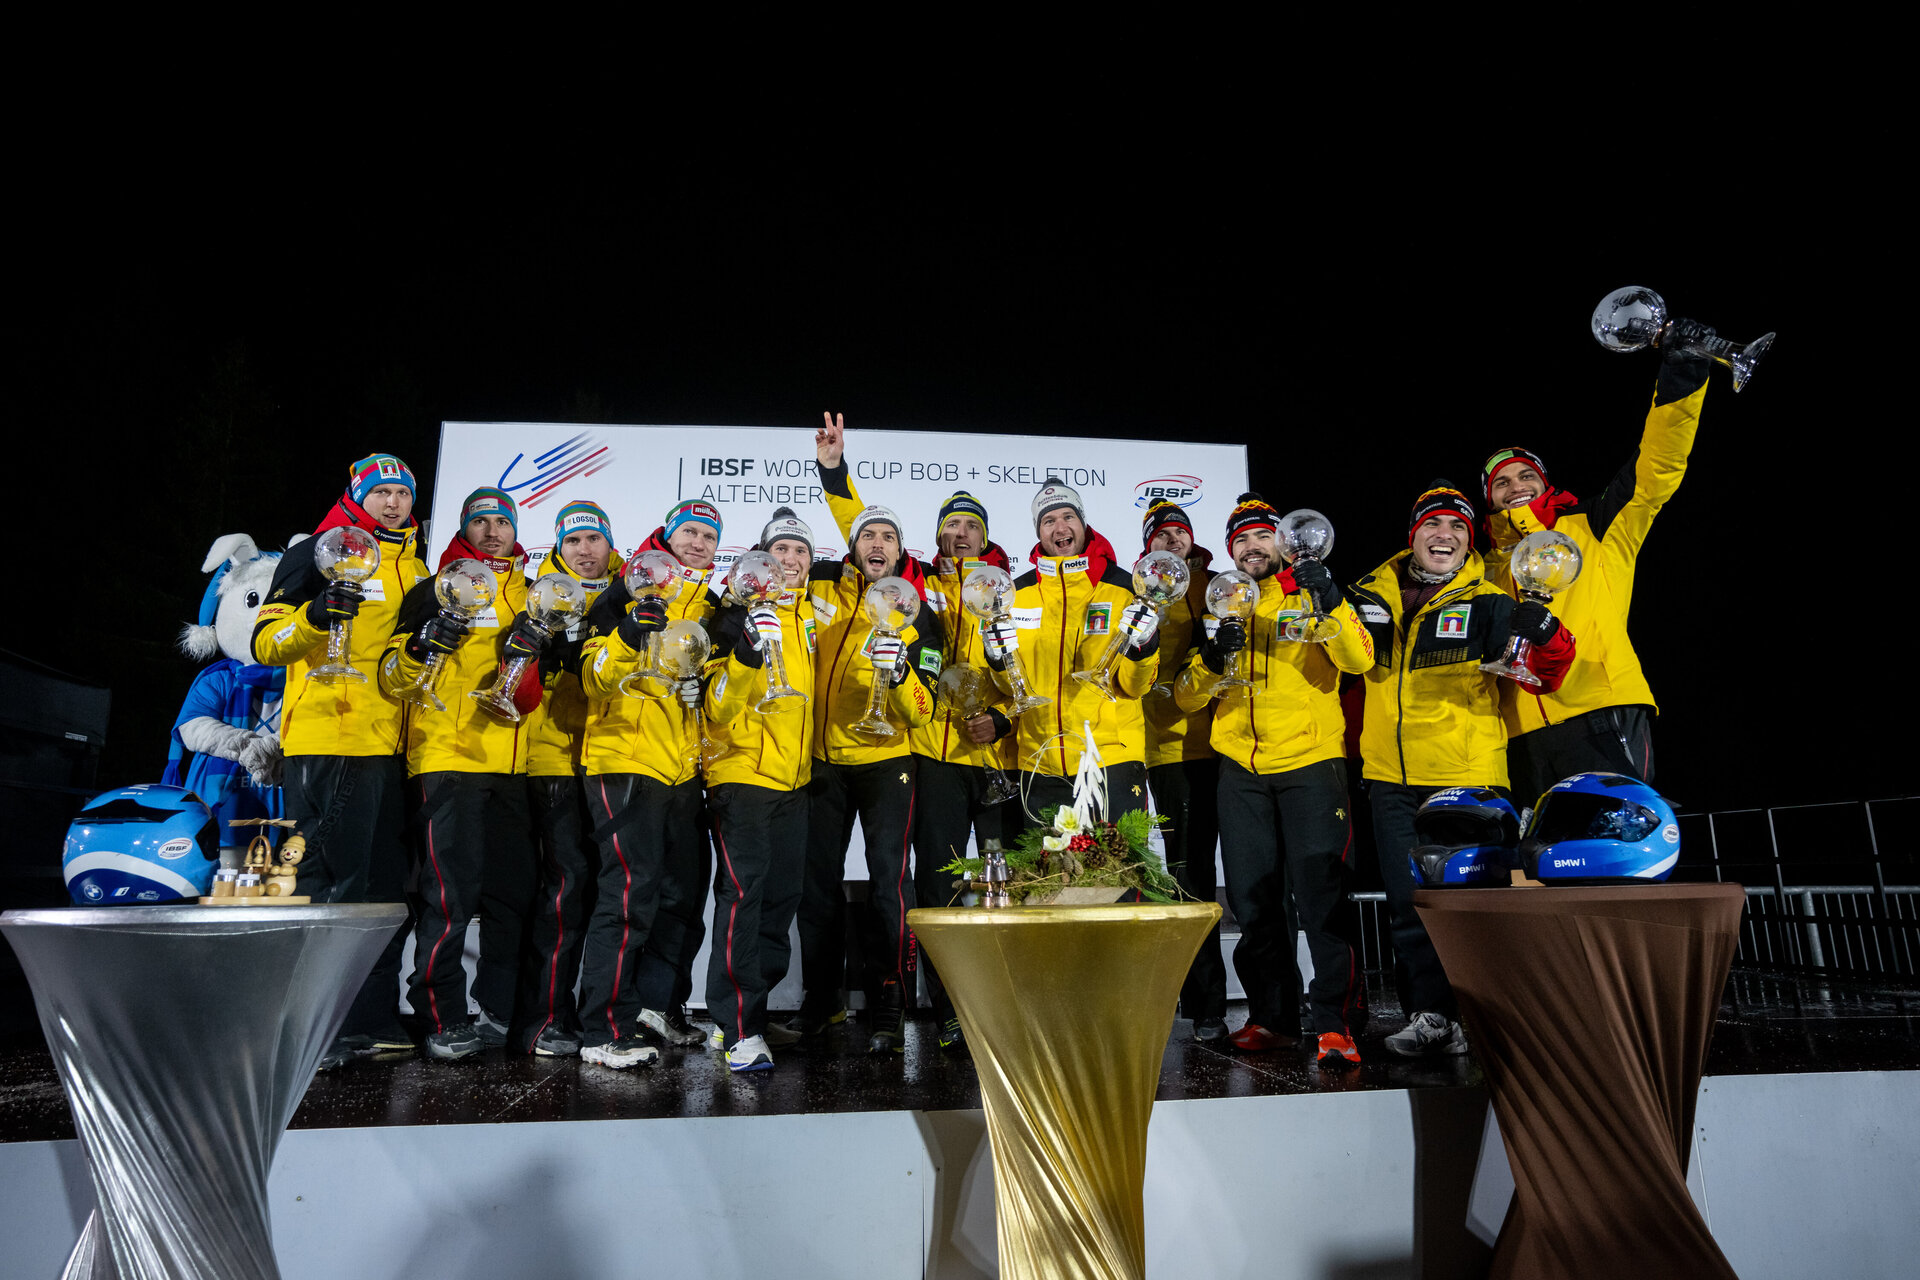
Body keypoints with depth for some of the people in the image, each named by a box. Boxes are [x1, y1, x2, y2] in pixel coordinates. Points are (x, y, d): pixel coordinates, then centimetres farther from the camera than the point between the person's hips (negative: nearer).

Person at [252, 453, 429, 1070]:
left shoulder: (417, 567, 20)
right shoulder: (317, 554, 1)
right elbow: (265, 642, -6)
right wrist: (312, 615, -23)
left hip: (391, 743, 7)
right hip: (328, 740, -7)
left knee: (386, 883, 10)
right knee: (325, 880, -5)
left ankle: (374, 1018, 19)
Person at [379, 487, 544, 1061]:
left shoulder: (530, 597, 19)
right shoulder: (436, 590, 6)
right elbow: (392, 678, 1)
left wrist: (534, 651, -2)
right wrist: (420, 645, -19)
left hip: (512, 764, 5)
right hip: (448, 758, -5)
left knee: (515, 889, 6)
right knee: (452, 889, -7)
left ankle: (502, 1011, 19)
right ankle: (442, 1018, 7)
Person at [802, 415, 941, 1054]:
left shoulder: (918, 613, -4)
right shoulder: (828, 589, 3)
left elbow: (921, 709, -8)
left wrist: (901, 671, -29)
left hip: (884, 760, -3)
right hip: (823, 759, 3)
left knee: (890, 882, -6)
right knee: (820, 883, 8)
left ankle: (888, 1013, 3)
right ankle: (821, 999, 23)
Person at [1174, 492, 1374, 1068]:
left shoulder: (1312, 598, 7)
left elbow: (1359, 660, -12)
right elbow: (1186, 697, 7)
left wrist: (1330, 602, -25)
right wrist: (1212, 658, -12)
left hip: (1311, 762, -3)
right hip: (1242, 767, 3)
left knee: (1320, 894, -7)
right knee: (1253, 897, 8)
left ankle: (1337, 1023, 2)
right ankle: (1273, 1017, 20)